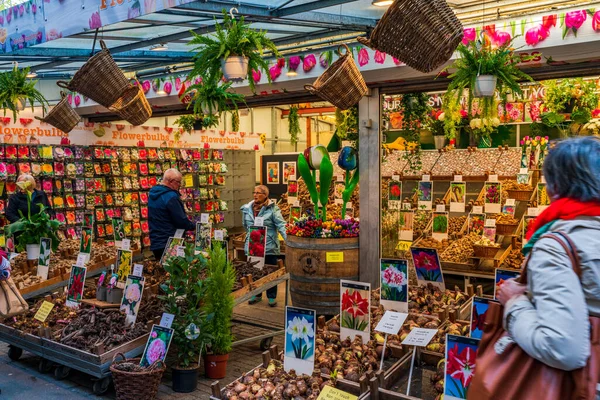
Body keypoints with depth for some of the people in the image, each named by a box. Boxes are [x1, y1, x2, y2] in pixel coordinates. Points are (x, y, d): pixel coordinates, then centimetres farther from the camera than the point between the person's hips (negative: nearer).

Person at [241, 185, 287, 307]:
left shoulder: (272, 209, -9)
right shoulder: (247, 209, 5)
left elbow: (281, 225, -15)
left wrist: (289, 240, -26)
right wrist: (251, 235, 13)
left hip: (269, 247, -4)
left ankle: (272, 297, 21)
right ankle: (256, 294, 30)